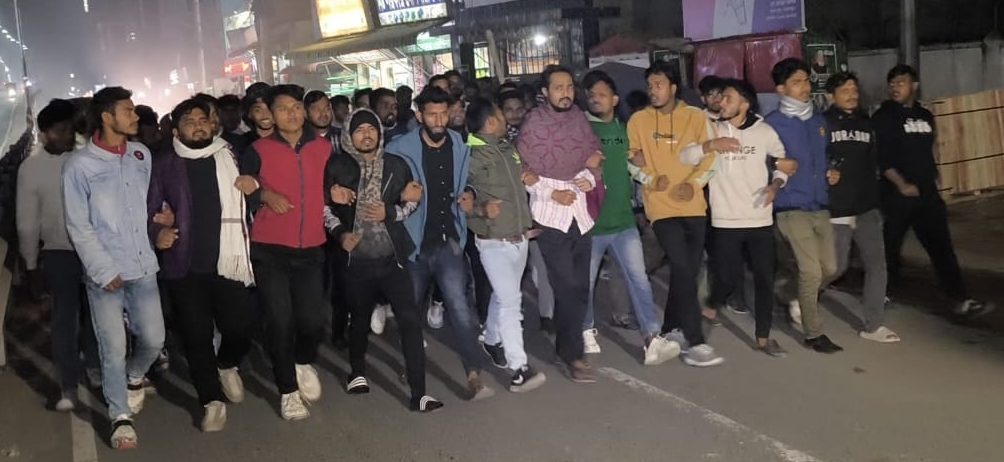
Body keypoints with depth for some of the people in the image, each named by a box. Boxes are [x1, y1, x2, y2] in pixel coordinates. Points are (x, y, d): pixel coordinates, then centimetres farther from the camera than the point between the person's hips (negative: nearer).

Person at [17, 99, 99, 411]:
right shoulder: (30, 167, -4)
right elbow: (27, 221, 1)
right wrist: (31, 264, 4)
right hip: (59, 252, -1)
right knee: (64, 318, 1)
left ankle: (93, 364, 37)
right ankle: (68, 385, 9)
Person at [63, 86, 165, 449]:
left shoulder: (142, 155, 5)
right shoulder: (79, 164, -8)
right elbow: (78, 227, -7)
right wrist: (105, 271, -10)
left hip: (143, 266, 4)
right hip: (104, 273, -4)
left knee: (153, 339, 7)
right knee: (113, 347, 0)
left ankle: (133, 377, 40)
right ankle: (120, 416, 20)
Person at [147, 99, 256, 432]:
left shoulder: (230, 157, 7)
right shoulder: (165, 165, 3)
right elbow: (149, 210, 2)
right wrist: (157, 232, -14)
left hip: (229, 261, 0)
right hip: (185, 266, 0)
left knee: (240, 327, -3)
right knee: (196, 335, 4)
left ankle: (227, 366, 31)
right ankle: (212, 399, 22)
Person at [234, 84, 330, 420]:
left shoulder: (324, 148, 7)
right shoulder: (259, 150, 1)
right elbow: (241, 193, 3)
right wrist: (264, 195, -14)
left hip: (311, 249, 2)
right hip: (270, 250, -2)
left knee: (312, 320, -3)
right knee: (280, 322, -1)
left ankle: (304, 363, 32)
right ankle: (288, 390, 19)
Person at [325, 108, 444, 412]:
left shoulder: (397, 165, 5)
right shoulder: (338, 167, 1)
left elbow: (412, 202, 10)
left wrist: (388, 212, -8)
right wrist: (340, 234, -6)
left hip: (392, 257, 0)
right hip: (357, 259, 0)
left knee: (410, 320, -11)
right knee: (360, 319, 16)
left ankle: (419, 393, -8)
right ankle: (357, 373, 42)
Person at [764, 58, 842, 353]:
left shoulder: (818, 121, 13)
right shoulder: (772, 124, -8)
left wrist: (831, 172, 6)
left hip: (821, 206, 7)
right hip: (791, 208, -7)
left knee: (830, 268, 9)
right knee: (811, 271, -7)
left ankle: (793, 294, 37)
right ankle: (813, 334, 8)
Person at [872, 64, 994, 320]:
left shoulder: (925, 116, 12)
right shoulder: (883, 117, -6)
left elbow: (926, 153, 20)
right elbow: (880, 158, -13)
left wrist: (931, 178, 14)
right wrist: (902, 184, -18)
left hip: (927, 193, 5)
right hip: (896, 195, -5)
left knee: (941, 246, -1)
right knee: (890, 246, 5)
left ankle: (961, 301, -3)